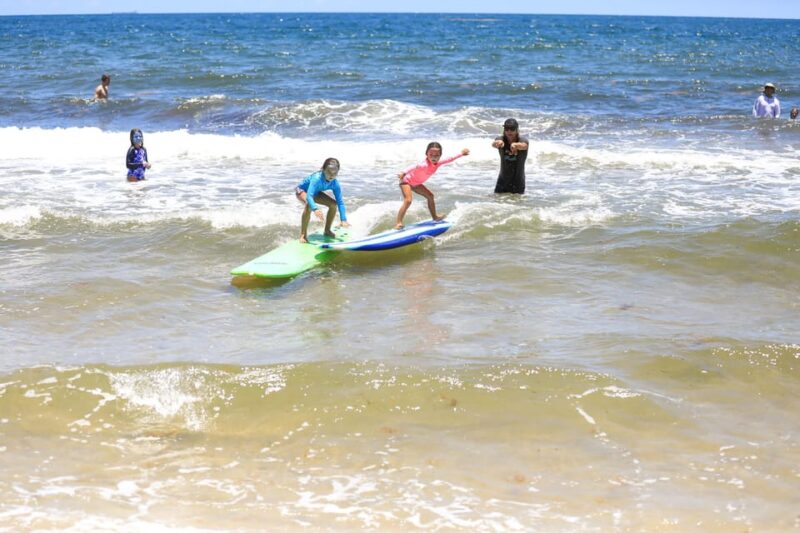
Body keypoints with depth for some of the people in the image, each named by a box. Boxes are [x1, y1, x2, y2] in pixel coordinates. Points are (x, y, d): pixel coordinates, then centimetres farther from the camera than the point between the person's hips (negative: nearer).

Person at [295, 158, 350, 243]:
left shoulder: (335, 184, -23)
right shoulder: (317, 178, -41)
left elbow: (340, 202, -21)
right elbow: (309, 196, -51)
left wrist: (343, 219, -31)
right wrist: (315, 209, -68)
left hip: (315, 192, 6)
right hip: (302, 190, -6)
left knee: (333, 204, -7)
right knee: (309, 205, -36)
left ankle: (327, 230, 12)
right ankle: (303, 235, -28)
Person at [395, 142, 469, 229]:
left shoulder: (437, 163, -12)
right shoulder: (425, 165, -38)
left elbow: (450, 159, 4)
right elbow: (414, 167, -55)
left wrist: (461, 154, 13)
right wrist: (404, 173, -73)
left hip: (416, 183, 9)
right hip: (406, 181, -9)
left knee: (430, 196, 18)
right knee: (408, 201, -27)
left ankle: (434, 216, 37)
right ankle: (398, 223, -30)